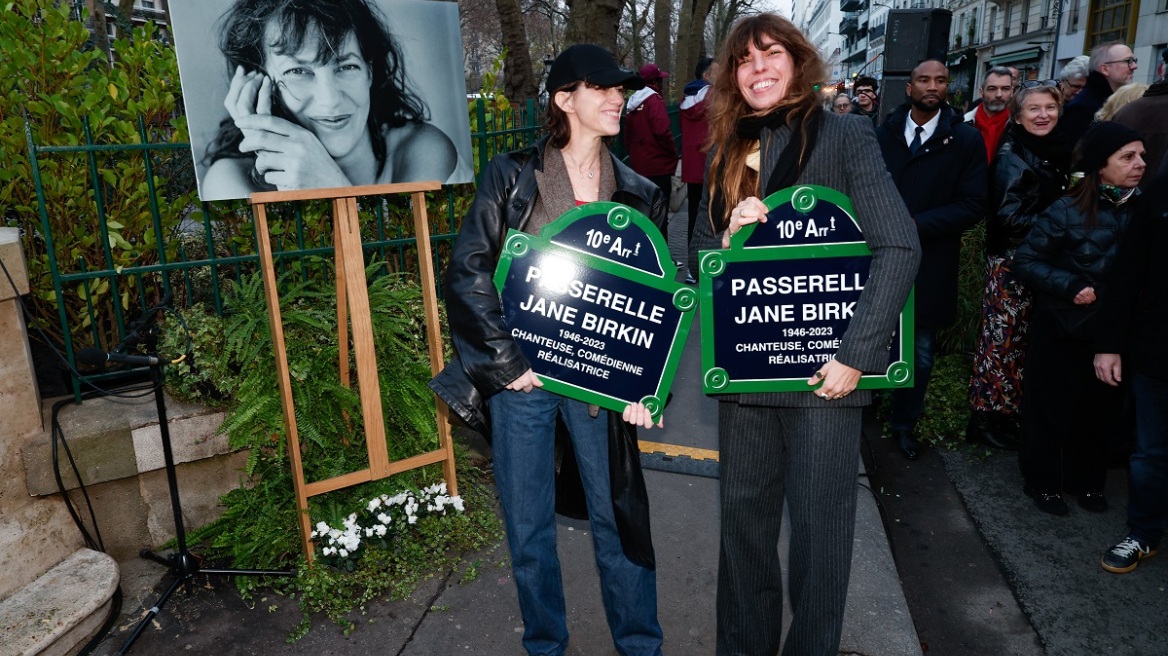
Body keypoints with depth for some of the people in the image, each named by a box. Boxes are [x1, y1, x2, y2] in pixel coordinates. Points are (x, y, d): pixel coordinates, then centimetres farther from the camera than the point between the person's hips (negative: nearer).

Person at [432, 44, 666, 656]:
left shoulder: (639, 196, 4)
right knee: (528, 528, 11)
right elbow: (468, 272, -6)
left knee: (619, 520, 8)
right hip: (522, 375, -1)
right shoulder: (512, 177, -3)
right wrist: (506, 359, -10)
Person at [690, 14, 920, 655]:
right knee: (743, 513, 13)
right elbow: (700, 257, 14)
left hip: (823, 368, -4)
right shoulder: (727, 152, 11)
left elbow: (898, 248, -11)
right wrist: (728, 236, -9)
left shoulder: (843, 135, -4)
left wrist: (855, 354, -17)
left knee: (820, 522, 5)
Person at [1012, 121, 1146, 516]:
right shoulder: (1067, 211, -14)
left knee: (1100, 409, 15)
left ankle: (1087, 481, 35)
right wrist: (1071, 286, -20)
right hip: (1062, 329, -4)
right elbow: (1025, 261, -10)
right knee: (1050, 407, 8)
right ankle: (1043, 482, 26)